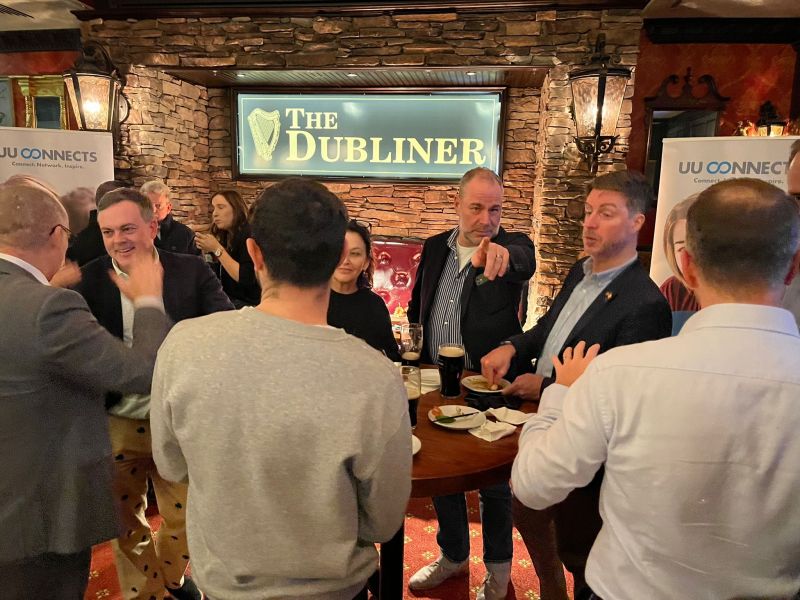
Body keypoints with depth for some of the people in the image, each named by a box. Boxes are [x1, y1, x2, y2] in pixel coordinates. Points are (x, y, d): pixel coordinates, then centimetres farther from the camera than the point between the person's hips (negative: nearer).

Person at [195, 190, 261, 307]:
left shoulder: (249, 235, -15)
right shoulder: (226, 236, 8)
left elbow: (245, 279, -24)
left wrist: (217, 249, -21)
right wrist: (208, 251, -3)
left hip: (247, 304, -7)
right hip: (230, 299, 7)